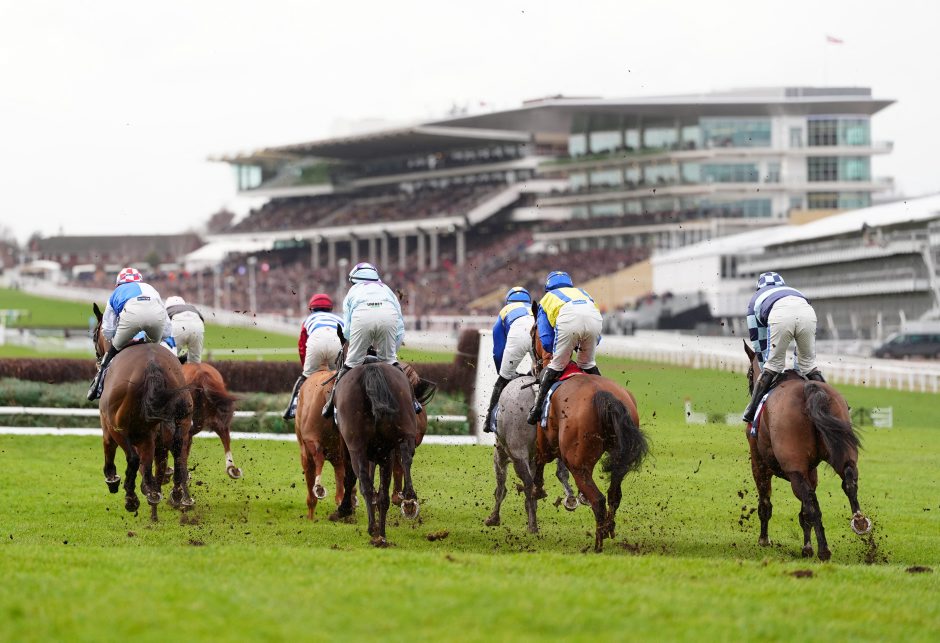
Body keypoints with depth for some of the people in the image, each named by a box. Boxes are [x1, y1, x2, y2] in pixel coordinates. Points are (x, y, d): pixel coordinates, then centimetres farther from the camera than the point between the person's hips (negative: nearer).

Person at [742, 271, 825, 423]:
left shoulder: (756, 299, 39)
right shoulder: (794, 291, 46)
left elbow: (759, 342, 38)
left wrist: (766, 372, 46)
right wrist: (799, 371, 50)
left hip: (779, 315, -2)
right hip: (807, 311, 2)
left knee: (773, 365, 11)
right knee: (809, 364, 20)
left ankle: (752, 411, 9)